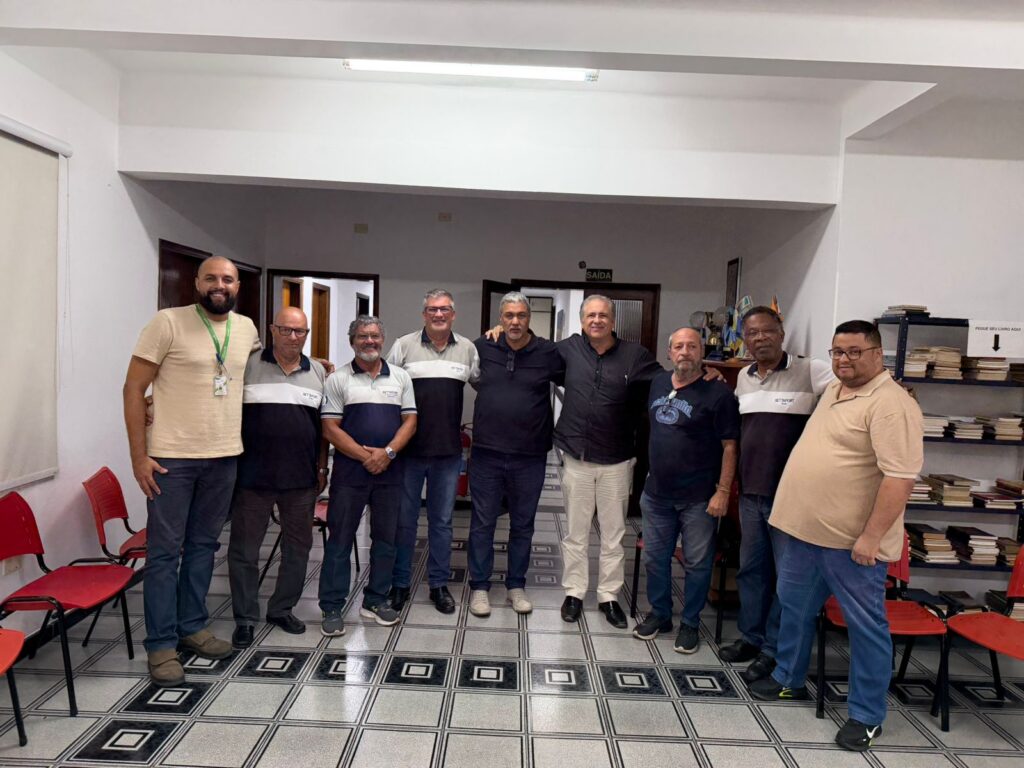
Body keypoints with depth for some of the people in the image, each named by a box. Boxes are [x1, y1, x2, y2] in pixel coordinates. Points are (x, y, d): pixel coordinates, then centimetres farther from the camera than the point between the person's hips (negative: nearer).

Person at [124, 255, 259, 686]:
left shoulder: (246, 328, 7)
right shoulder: (168, 323, -8)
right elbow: (133, 388, -8)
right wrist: (139, 455, -12)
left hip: (223, 457, 5)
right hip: (171, 457, -5)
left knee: (204, 546, 15)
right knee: (164, 551, 2)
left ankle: (191, 628, 29)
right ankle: (161, 645, 14)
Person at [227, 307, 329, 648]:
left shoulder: (317, 372, 7)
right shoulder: (248, 366, -2)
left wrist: (323, 467, 9)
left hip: (302, 478, 3)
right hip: (253, 476, -3)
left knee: (298, 546, 13)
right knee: (244, 549, 5)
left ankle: (282, 609, 30)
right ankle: (245, 617, 22)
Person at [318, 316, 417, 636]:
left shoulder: (401, 377, 9)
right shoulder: (337, 380, 2)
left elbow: (409, 420, 4)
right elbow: (330, 428, -4)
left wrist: (387, 453, -11)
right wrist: (365, 456, -12)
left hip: (389, 470, 3)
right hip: (349, 470, -3)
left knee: (386, 538, 10)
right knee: (339, 539, 2)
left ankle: (376, 600, 24)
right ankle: (332, 608, 11)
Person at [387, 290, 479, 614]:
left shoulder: (468, 349, 5)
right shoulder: (404, 346, -1)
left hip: (449, 452, 2)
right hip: (409, 449, -1)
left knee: (442, 521, 12)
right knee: (404, 519, 8)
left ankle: (439, 584, 25)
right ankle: (400, 583, 23)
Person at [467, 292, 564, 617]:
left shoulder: (549, 353, -4)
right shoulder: (482, 348, -1)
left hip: (530, 458, 0)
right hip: (486, 454, 0)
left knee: (523, 525, 14)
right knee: (482, 523, 9)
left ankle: (516, 585, 30)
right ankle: (479, 586, 24)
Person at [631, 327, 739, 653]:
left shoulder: (718, 393, -11)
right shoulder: (658, 383, 6)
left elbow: (729, 446, -11)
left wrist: (723, 491, -14)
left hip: (699, 498, -5)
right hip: (657, 492, 5)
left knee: (697, 563, 8)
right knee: (655, 558, 15)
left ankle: (690, 623, 25)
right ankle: (659, 614, 33)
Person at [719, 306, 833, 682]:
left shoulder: (810, 371, -9)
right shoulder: (743, 377, 10)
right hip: (750, 492, 6)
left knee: (788, 574, 6)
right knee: (750, 568, 16)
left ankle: (773, 648, 20)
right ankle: (750, 637, 32)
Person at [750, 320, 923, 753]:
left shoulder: (890, 404, -17)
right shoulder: (833, 391, 11)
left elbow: (900, 476, -23)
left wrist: (871, 536, -24)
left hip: (852, 540, -9)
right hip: (806, 529, 9)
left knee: (866, 627, 7)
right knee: (794, 608, 20)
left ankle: (867, 715, 22)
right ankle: (789, 680, 38)